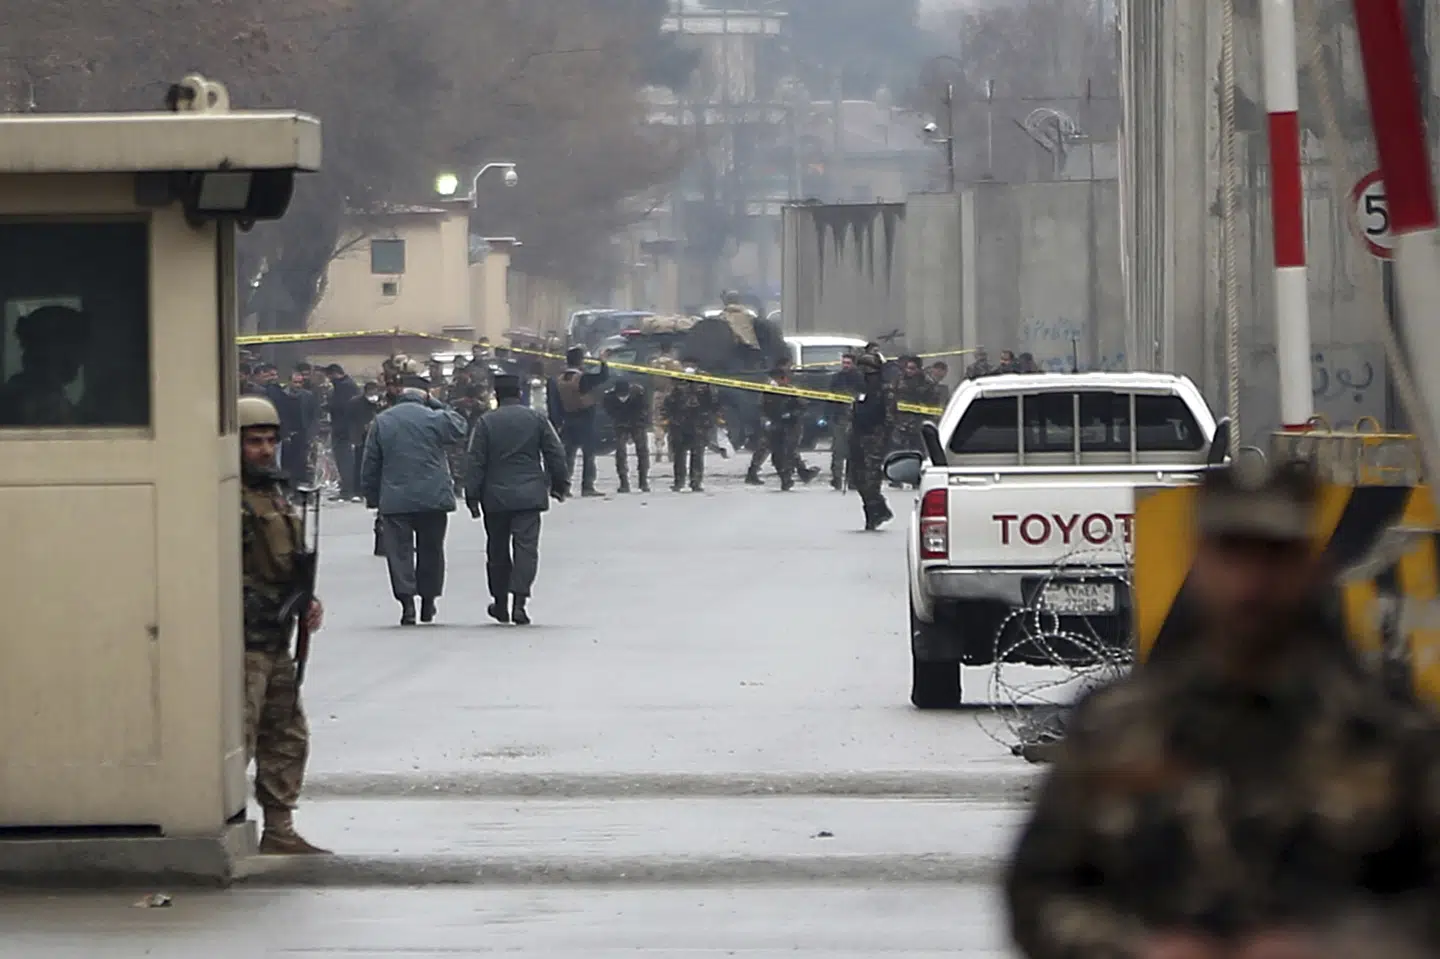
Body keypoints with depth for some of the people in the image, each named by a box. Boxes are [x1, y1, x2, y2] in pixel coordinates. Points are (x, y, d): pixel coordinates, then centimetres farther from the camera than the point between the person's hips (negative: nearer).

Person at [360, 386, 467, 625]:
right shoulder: (435, 419, -2)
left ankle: (407, 603, -13)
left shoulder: (380, 422, 4)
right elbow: (459, 426, 19)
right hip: (433, 498, 0)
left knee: (399, 551, 0)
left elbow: (370, 465, 5)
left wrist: (372, 498, 12)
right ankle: (428, 601, 20)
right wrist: (435, 402, 17)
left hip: (395, 500, 0)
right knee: (430, 550, 13)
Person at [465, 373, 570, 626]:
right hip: (529, 496, 0)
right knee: (526, 547, -4)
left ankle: (500, 603, 21)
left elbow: (476, 463, -3)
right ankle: (519, 602, -20)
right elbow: (556, 454, 5)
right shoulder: (536, 419, 2)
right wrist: (560, 484, 17)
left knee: (497, 550, 13)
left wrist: (472, 496, 2)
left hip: (495, 496, 0)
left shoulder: (486, 422, -2)